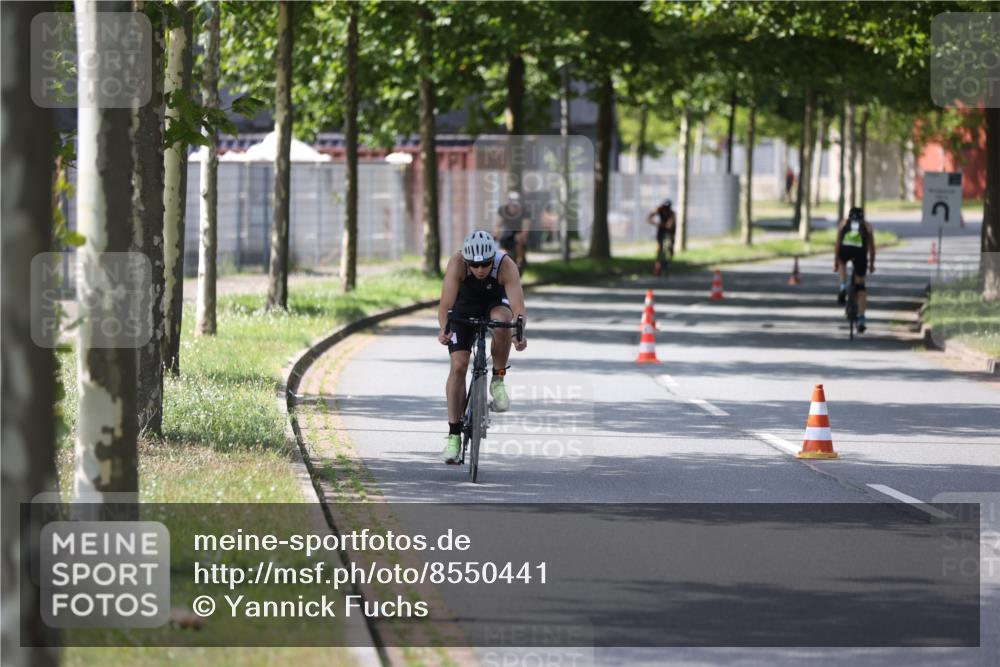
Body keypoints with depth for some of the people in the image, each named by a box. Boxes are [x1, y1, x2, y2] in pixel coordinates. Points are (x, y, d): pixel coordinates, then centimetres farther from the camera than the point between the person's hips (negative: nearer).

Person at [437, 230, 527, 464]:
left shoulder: (506, 265, -32)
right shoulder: (457, 263, -32)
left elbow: (518, 305, -40)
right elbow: (446, 302, -39)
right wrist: (444, 329, -58)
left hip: (495, 303, 0)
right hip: (464, 307, 0)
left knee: (501, 320, -36)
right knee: (458, 365, -13)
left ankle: (498, 380, -14)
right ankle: (454, 434, -7)